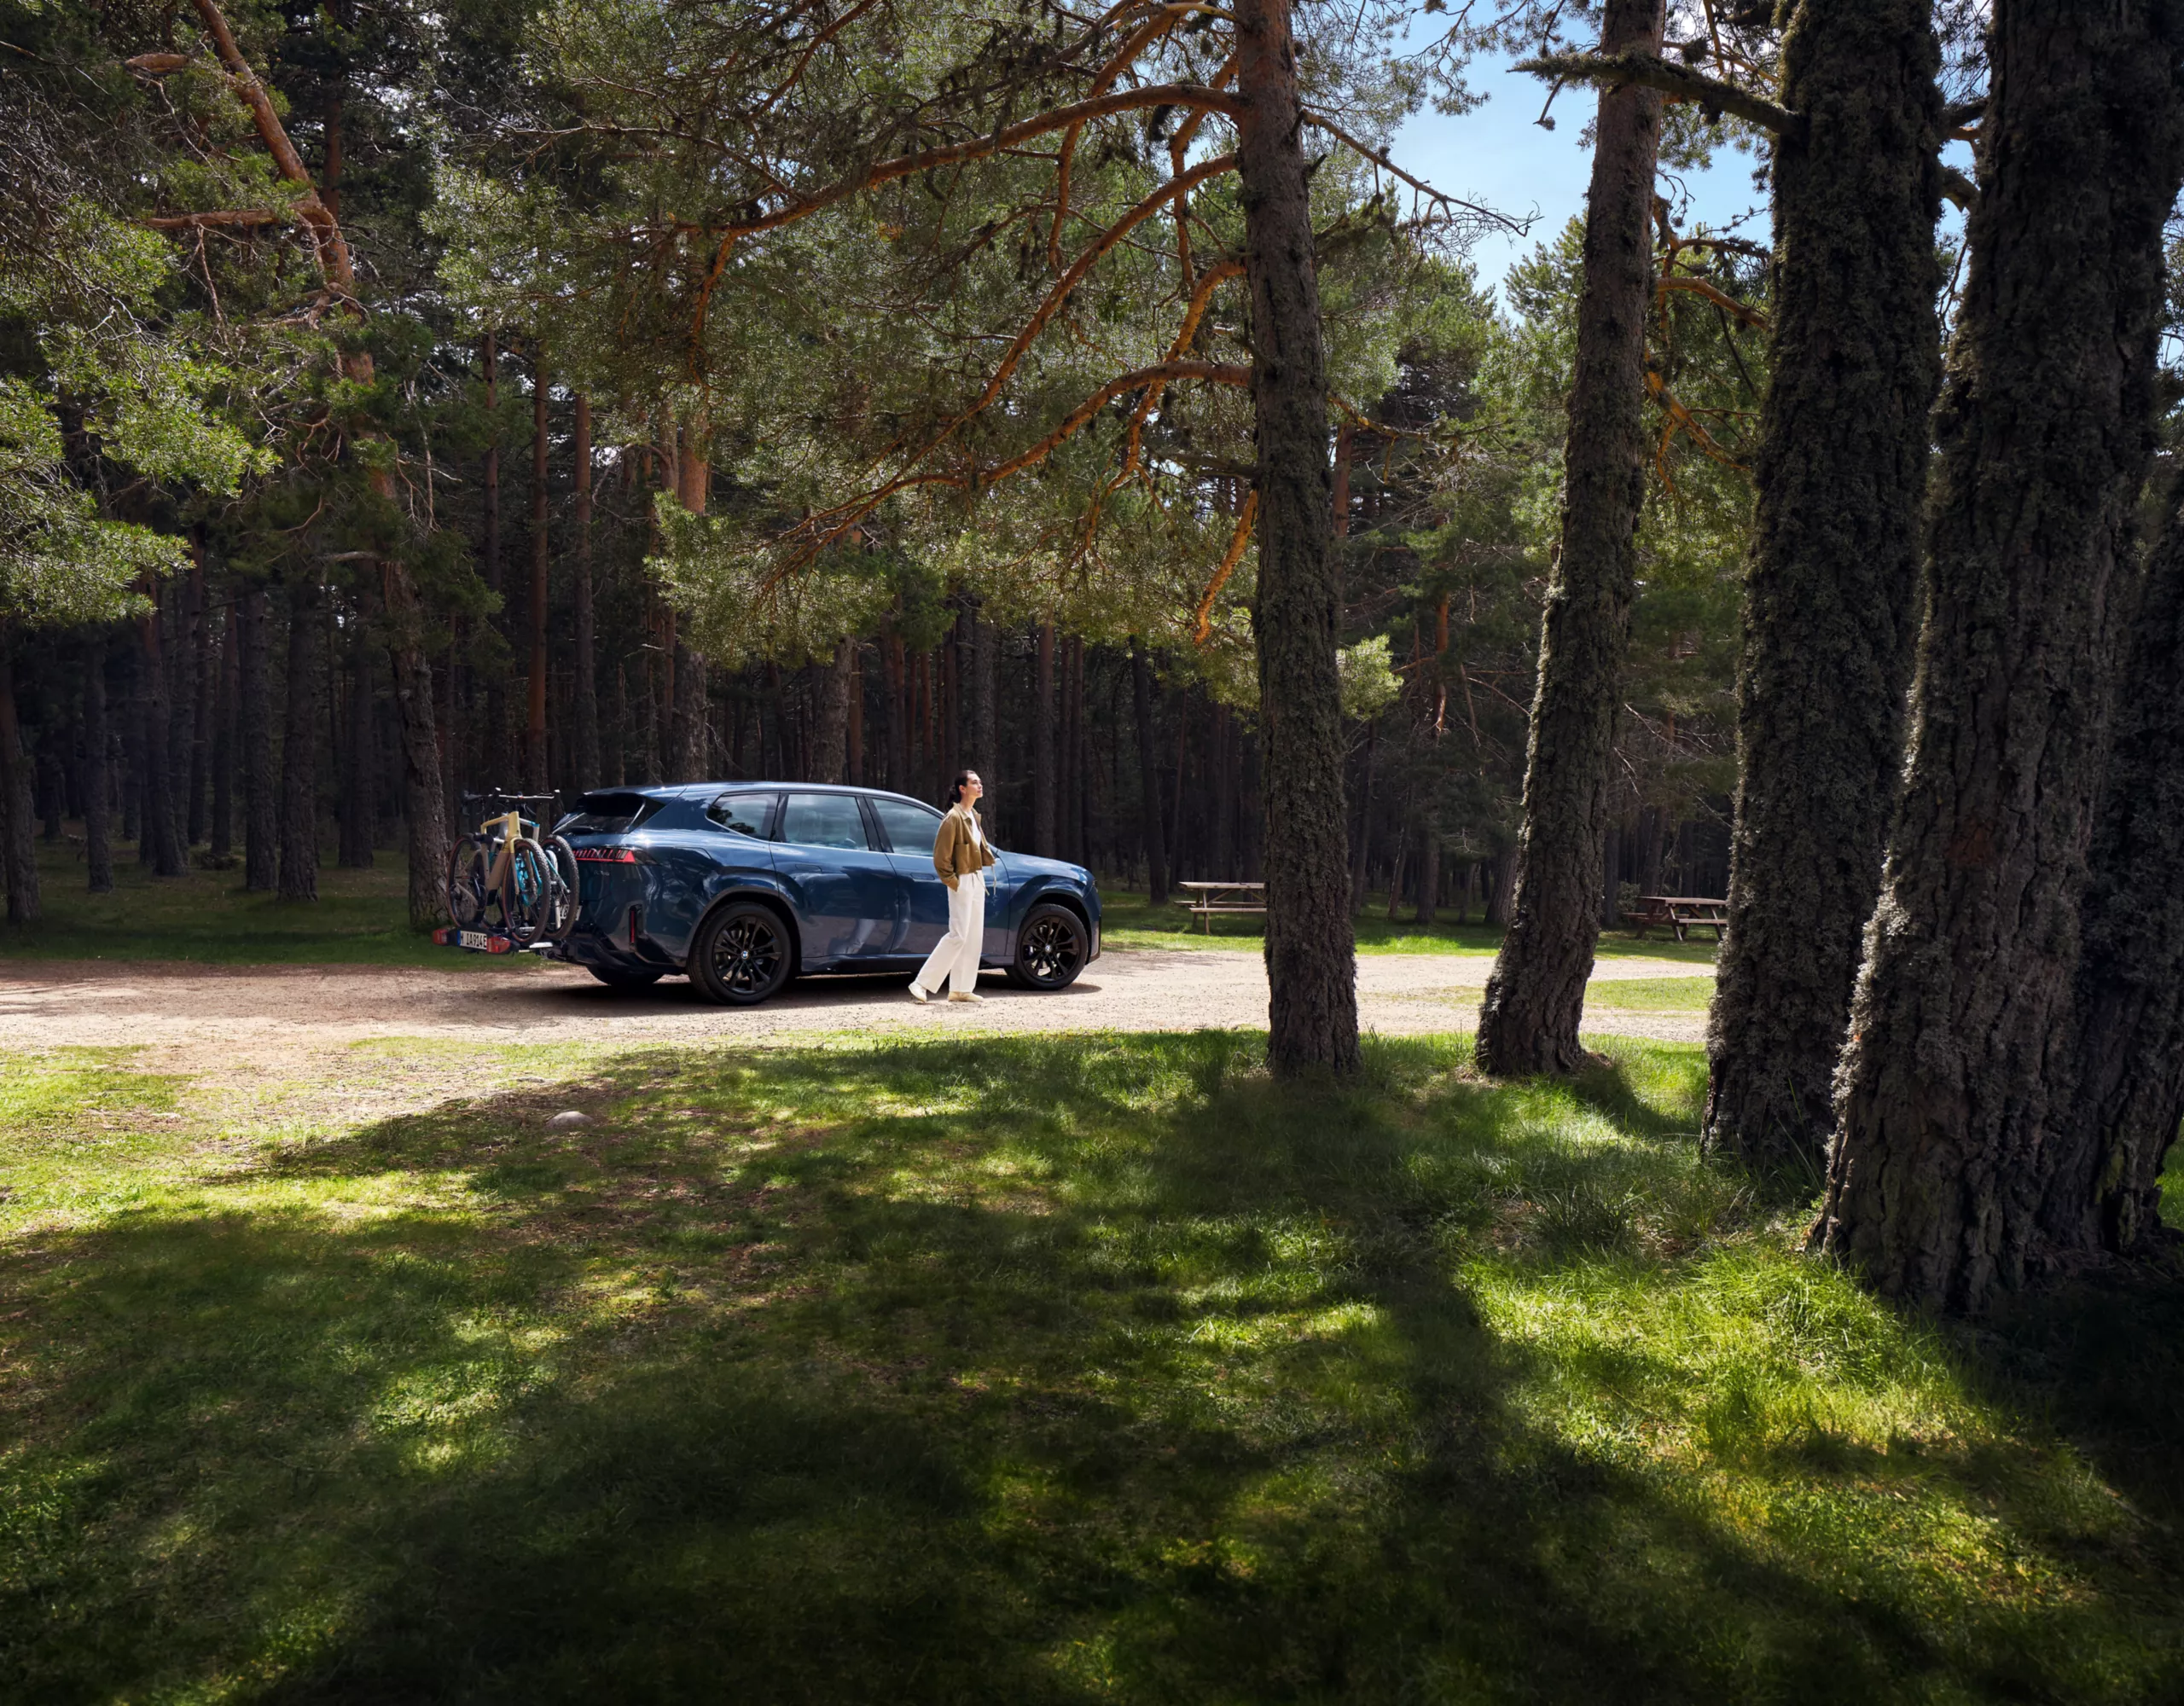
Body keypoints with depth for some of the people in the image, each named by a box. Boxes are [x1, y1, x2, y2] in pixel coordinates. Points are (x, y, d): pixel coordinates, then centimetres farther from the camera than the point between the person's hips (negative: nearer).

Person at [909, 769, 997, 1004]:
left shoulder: (973, 816, 12)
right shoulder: (953, 818, -16)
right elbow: (941, 857, -18)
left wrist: (980, 876, 13)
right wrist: (952, 882, -16)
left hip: (977, 880, 9)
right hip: (962, 882, -9)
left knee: (974, 937, 8)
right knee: (958, 936, -11)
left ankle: (961, 989, 14)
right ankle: (922, 983, -6)